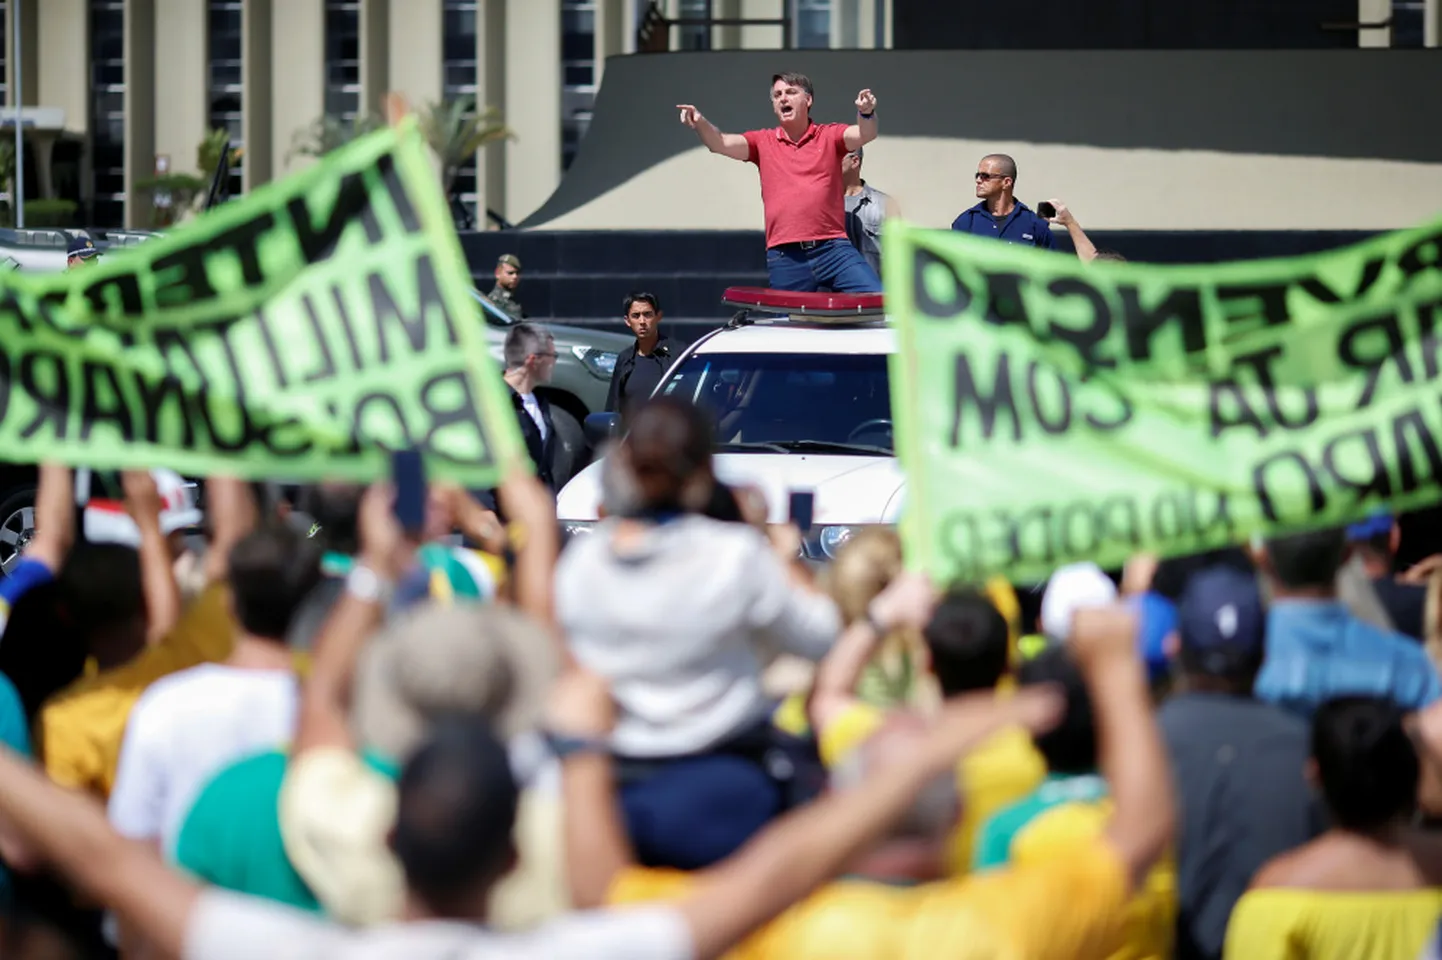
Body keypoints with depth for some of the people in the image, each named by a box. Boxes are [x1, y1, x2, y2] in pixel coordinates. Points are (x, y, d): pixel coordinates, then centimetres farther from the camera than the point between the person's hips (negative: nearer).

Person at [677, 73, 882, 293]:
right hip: (785, 258, 1)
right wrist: (700, 124, -23)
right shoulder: (763, 142, 11)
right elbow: (720, 143, -1)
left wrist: (866, 114, -32)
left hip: (833, 249, -1)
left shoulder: (829, 136, 8)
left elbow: (864, 134, -8)